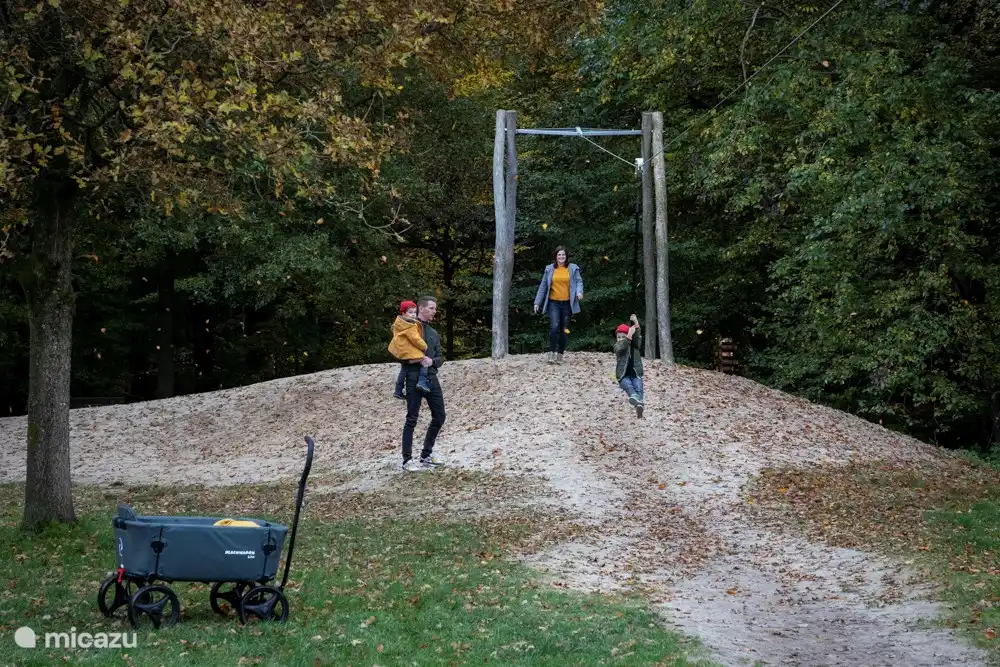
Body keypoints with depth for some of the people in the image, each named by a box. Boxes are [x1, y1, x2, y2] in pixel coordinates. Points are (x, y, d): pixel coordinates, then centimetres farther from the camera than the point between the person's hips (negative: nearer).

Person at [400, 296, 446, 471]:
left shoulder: (433, 333, 18)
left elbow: (440, 358, 16)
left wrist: (432, 361, -6)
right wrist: (416, 358, -15)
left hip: (431, 378, 7)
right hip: (414, 379, -7)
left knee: (439, 417, 8)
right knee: (412, 419, -4)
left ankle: (426, 455, 21)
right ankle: (407, 460, 1)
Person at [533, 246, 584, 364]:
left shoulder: (573, 268, 5)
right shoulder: (549, 269, 7)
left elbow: (579, 281, 2)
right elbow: (543, 286, 10)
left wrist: (579, 291, -20)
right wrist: (537, 302, 8)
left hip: (567, 303, 1)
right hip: (553, 302, -1)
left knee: (564, 330, 5)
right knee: (554, 327, -17)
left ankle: (560, 355, 15)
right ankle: (551, 353, -10)